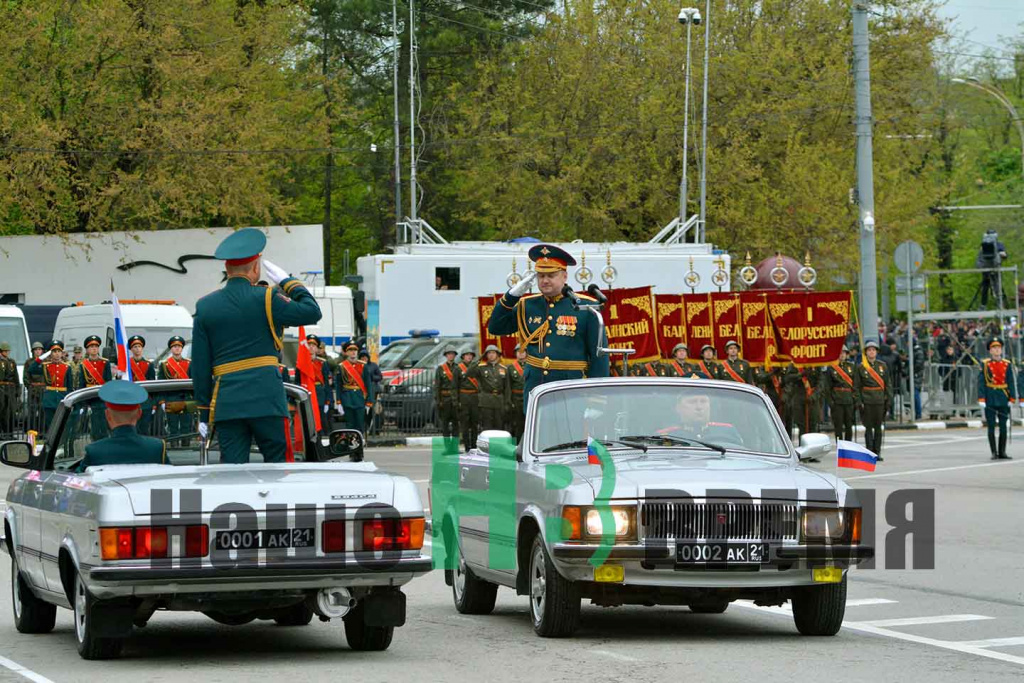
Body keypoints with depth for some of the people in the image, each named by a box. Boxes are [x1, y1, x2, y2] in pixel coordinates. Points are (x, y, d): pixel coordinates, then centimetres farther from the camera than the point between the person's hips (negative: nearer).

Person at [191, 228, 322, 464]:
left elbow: (200, 366, 8)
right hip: (266, 400, -3)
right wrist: (287, 282, 13)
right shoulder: (266, 299, -4)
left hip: (226, 404, 3)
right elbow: (312, 312, 1)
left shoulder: (205, 306, 8)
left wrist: (204, 413, 12)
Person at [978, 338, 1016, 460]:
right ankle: (994, 453, 3)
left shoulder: (1006, 364, 7)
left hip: (1003, 398, 2)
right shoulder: (985, 364, 0)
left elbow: (1011, 382, 7)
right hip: (990, 399, -2)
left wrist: (1012, 398, -1)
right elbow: (981, 382, -4)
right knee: (991, 426, -1)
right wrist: (981, 398, -12)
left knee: (1003, 427, 3)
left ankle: (1002, 452, 10)